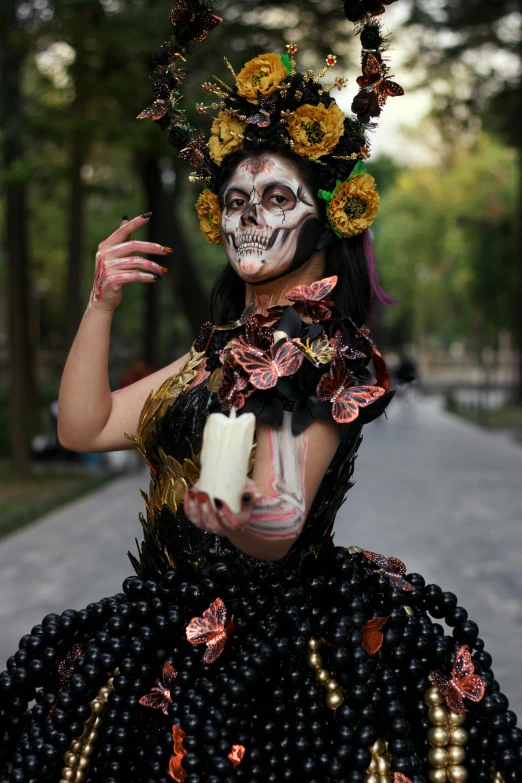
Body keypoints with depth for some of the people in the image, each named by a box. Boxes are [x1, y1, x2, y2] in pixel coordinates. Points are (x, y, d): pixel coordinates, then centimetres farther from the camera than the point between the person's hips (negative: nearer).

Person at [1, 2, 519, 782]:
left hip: (258, 632, -7)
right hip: (178, 618, 7)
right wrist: (101, 305, -2)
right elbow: (83, 428, 7)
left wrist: (225, 512, -40)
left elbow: (272, 540, -21)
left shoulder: (324, 352, -13)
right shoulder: (228, 344, 11)